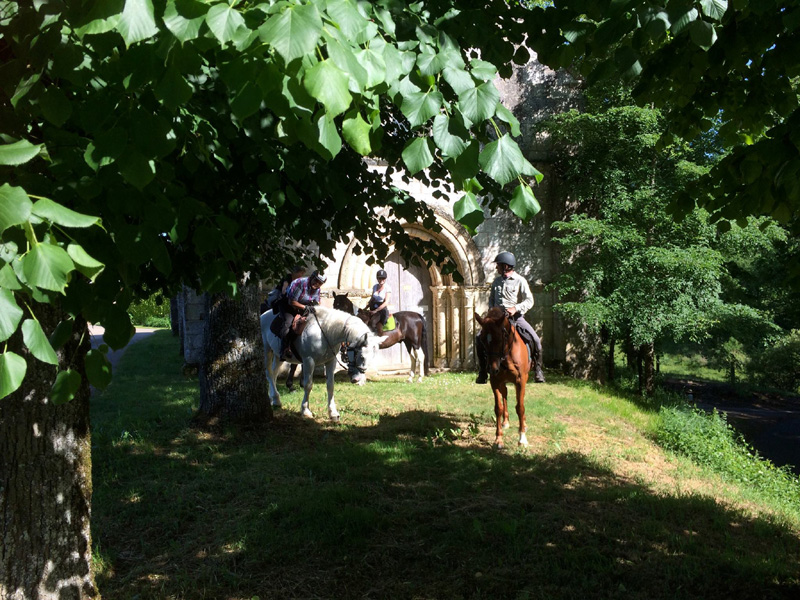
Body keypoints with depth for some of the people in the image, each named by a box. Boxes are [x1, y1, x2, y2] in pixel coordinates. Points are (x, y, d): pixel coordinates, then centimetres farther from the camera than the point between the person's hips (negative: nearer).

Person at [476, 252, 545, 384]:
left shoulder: (520, 281, -2)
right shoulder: (496, 281, 12)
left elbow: (529, 301, -6)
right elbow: (491, 299, 20)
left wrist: (516, 308, -21)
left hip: (515, 317, -3)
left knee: (535, 340, -19)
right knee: (480, 340, -12)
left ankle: (537, 369, 1)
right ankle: (483, 371, 0)